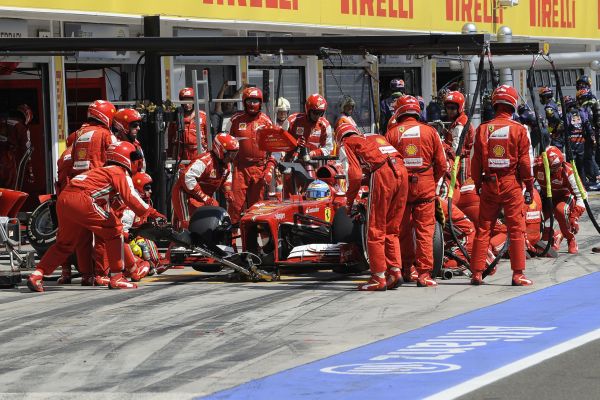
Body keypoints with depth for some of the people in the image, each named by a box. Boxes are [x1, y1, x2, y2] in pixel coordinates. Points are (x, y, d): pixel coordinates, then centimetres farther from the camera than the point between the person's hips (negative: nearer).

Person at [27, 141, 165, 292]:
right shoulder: (120, 173, 7)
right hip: (82, 200, -9)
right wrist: (151, 212, -3)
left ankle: (37, 275, 13)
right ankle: (116, 278, 1)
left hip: (63, 200, 9)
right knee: (114, 231, 3)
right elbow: (130, 197, -8)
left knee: (64, 244, 22)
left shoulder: (103, 171, 35)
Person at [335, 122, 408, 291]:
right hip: (401, 171, 6)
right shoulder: (376, 138, 34)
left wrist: (349, 202, 12)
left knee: (375, 231, 4)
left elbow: (355, 175, 1)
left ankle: (378, 278, 4)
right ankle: (395, 272, 10)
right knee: (391, 230, 17)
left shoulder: (346, 145, 16)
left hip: (381, 174, -6)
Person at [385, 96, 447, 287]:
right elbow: (442, 165, 3)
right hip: (425, 187, -1)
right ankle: (424, 274, -6)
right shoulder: (430, 132, 2)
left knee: (403, 230, 15)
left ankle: (407, 267, 24)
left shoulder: (392, 133, 1)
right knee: (425, 231, 0)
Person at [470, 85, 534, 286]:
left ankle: (477, 273, 8)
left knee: (483, 229, 8)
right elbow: (525, 161, -5)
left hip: (489, 185, 3)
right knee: (516, 229, 2)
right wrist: (529, 187, 3)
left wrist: (478, 184, 16)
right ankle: (518, 274, -1)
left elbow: (476, 161, 5)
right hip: (512, 184, -3)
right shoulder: (519, 130, -6)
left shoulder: (483, 129, 1)